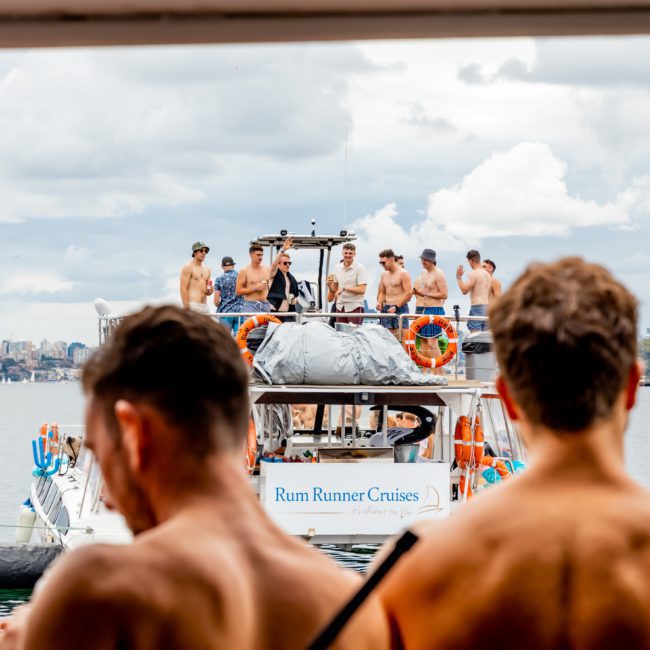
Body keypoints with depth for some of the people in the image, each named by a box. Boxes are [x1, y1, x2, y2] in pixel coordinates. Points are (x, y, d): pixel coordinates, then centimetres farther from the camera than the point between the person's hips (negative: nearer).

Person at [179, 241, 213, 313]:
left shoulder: (207, 270, 19)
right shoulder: (188, 268, -3)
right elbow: (183, 289, -10)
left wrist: (209, 291, 2)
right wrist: (186, 308, -18)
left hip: (204, 306, 7)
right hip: (192, 305, -7)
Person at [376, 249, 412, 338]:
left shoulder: (403, 274, -6)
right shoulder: (384, 274, 16)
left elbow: (409, 293, -12)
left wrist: (396, 307, -16)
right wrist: (379, 302, 3)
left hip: (400, 309, -6)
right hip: (386, 309, 6)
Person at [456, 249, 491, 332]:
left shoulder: (473, 274, -11)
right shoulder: (487, 274, 15)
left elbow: (464, 290, -14)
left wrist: (459, 277, -6)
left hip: (476, 307, -8)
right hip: (487, 306, 8)